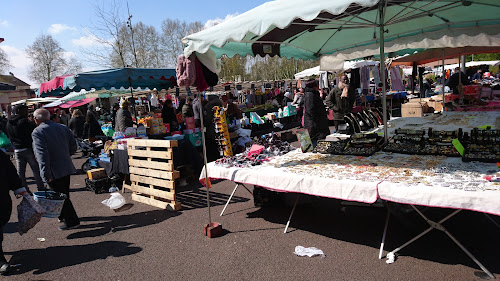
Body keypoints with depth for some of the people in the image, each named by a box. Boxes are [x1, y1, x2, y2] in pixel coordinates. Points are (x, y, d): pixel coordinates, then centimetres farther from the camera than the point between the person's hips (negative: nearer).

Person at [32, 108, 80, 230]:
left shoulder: (37, 132, -14)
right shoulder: (63, 128, 5)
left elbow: (42, 155, -22)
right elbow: (73, 147, 7)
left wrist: (46, 175, -23)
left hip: (54, 171, -7)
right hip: (67, 167, 7)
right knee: (64, 195, 21)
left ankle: (72, 221, 9)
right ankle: (64, 216, 37)